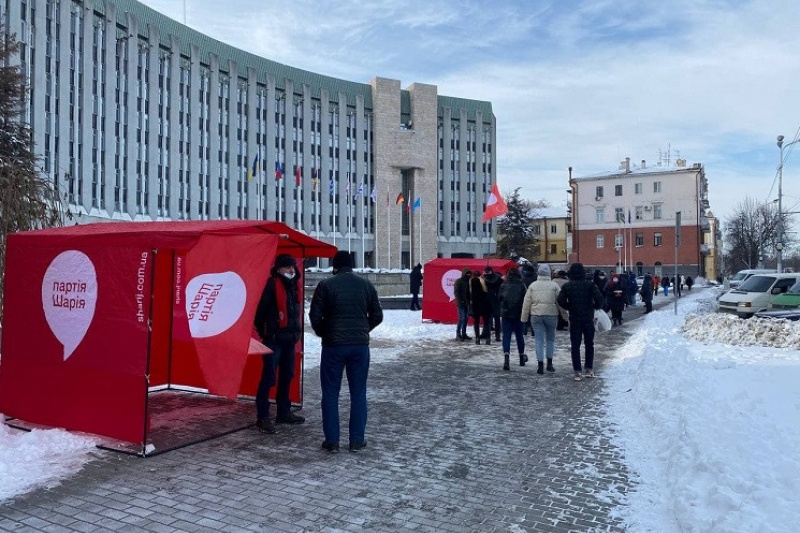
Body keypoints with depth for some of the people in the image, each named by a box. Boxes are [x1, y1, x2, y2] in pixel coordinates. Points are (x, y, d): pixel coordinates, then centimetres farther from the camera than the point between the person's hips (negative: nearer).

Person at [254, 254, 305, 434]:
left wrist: (297, 331, 14)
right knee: (268, 378, -7)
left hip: (289, 338, 8)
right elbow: (262, 308, -13)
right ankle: (262, 417, -2)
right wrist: (262, 331, -9)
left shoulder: (294, 285, 12)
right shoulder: (273, 284, -11)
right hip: (274, 338, -8)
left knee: (287, 376, 15)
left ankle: (284, 412, 26)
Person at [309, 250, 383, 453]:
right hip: (360, 345, 2)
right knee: (358, 393, 10)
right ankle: (357, 440, 13)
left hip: (333, 345, -2)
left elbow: (315, 315, -5)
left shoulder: (326, 285, -4)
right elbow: (377, 316, 7)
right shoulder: (366, 284, 5)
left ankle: (332, 441, 10)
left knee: (330, 393, 8)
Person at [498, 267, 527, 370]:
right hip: (518, 314, 0)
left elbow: (499, 298, 4)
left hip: (506, 314, 0)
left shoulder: (503, 285, -1)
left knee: (506, 336, -2)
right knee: (519, 335, 15)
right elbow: (525, 299, -5)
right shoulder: (521, 285, -5)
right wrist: (524, 313, 4)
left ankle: (506, 356, -20)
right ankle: (522, 357, 28)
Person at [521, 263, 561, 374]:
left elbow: (526, 303, 3)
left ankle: (540, 365, -1)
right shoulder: (554, 285, -2)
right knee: (550, 339, 14)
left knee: (539, 340, 3)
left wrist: (524, 317, 10)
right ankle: (549, 364, 18)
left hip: (536, 315, 1)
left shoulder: (533, 285, 3)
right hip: (551, 315, -1)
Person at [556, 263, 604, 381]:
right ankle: (589, 369, 18)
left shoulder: (567, 286, -2)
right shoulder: (590, 284, -4)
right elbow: (599, 298, -14)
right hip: (588, 319, 0)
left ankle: (577, 372, 1)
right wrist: (596, 306, 5)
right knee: (589, 345, 15)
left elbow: (560, 301, -12)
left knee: (575, 346, 4)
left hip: (574, 319, 0)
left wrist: (569, 308, 4)